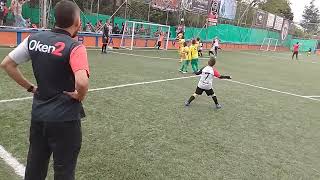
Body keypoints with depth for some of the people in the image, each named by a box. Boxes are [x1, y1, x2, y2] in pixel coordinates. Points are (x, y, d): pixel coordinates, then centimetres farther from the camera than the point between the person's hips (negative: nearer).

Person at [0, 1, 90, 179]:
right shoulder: (75, 47, -18)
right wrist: (80, 96, -13)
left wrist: (30, 87, 10)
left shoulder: (34, 39, 1)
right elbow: (82, 83, -34)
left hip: (38, 115, 6)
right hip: (65, 119, -6)